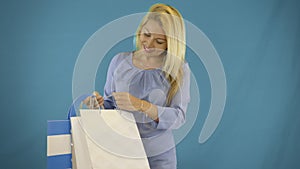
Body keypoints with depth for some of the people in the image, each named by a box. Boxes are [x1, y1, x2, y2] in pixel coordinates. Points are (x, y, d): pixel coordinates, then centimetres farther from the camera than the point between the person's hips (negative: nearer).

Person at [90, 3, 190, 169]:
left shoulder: (179, 69, -10)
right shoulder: (119, 61, -3)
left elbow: (178, 117, -16)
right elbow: (109, 104, 6)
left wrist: (141, 106, -29)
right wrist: (100, 103, -16)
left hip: (159, 155, -2)